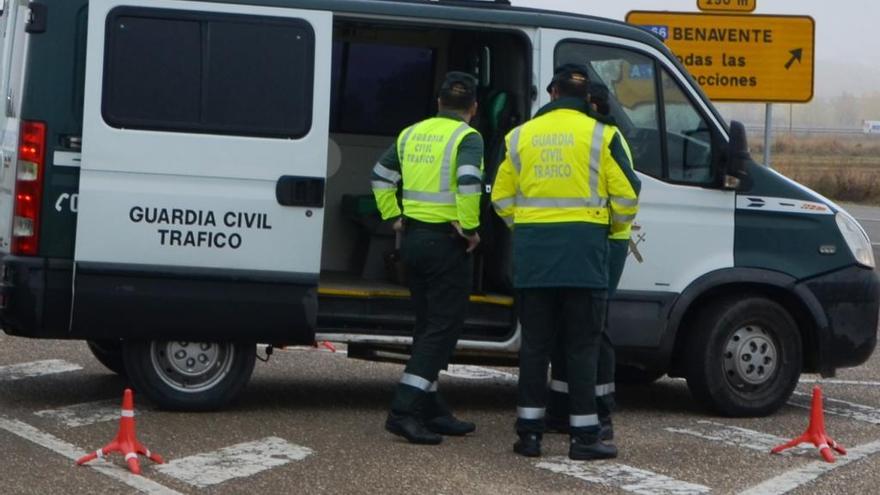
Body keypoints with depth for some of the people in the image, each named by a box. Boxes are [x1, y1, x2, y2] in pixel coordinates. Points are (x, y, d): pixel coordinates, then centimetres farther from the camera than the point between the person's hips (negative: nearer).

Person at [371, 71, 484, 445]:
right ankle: (404, 410, -14)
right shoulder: (467, 138, -10)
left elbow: (381, 176, 15)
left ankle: (432, 410, 21)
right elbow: (469, 182, -26)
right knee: (443, 329, -4)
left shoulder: (412, 134, 12)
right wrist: (470, 228, -17)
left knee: (428, 326, 16)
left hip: (412, 237, 7)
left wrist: (394, 218, 17)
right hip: (446, 242, -7)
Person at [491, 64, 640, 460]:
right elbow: (627, 196, -1)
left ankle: (529, 431, 9)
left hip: (532, 249, 3)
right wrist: (614, 227, 18)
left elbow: (502, 198, 11)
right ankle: (584, 436, 2)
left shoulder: (521, 136, 9)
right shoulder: (601, 135, 0)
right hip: (582, 246, -3)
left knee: (534, 343, 9)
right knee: (583, 345, 2)